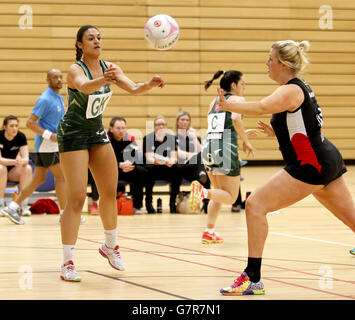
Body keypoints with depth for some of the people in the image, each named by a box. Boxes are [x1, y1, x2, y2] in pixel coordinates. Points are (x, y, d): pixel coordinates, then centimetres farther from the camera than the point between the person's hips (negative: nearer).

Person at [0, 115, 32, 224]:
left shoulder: (21, 137, -8)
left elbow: (26, 158, -15)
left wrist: (21, 161, -40)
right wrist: (14, 162, -42)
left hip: (13, 171, 3)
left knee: (28, 168, -26)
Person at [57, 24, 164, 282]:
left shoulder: (109, 68, -2)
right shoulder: (76, 69, -21)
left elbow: (134, 89, -11)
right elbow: (85, 86, -44)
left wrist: (151, 84, -33)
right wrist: (103, 80, -65)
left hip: (97, 132, 7)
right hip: (73, 135, -7)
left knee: (109, 192, 11)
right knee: (77, 198, -12)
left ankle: (110, 246, 32)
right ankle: (67, 263, -9)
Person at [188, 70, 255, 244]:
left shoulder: (214, 102, 22)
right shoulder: (237, 99, 1)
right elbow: (235, 118, -19)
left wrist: (242, 133, 35)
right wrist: (246, 142, -9)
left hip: (209, 146, 7)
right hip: (226, 148, -7)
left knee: (219, 192, 22)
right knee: (230, 197, 1)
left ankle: (209, 232, 12)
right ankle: (202, 191, -27)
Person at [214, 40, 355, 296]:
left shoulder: (290, 90, -15)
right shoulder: (300, 87, 14)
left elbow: (261, 107, -36)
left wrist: (229, 106, -47)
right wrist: (277, 132, 13)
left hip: (311, 165, -10)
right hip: (328, 160, 10)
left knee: (255, 204, -12)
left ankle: (253, 279, -12)